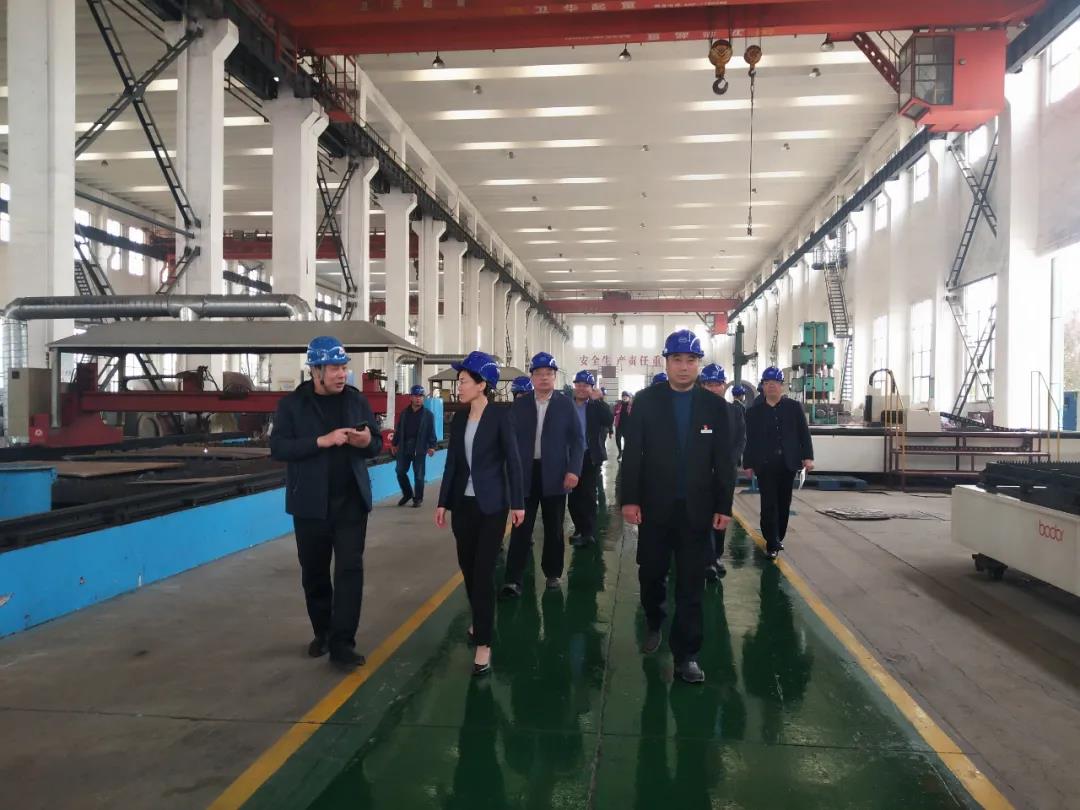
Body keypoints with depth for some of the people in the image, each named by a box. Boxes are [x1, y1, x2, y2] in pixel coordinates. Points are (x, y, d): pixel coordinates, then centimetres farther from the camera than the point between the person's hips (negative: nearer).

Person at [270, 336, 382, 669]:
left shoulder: (357, 400, 3)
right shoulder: (292, 404, -3)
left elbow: (377, 445, 9)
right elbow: (278, 447, -13)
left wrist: (367, 441, -15)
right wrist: (321, 441, -24)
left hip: (351, 501, 1)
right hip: (311, 503, -1)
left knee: (350, 570, -3)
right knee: (314, 573, 12)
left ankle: (342, 642, 2)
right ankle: (322, 633, 30)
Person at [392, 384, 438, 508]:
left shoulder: (428, 414, -1)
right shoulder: (404, 413, 9)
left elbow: (431, 432, -5)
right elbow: (398, 429, 13)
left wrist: (432, 446, -14)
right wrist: (394, 443, 12)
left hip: (419, 449, -3)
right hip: (404, 448, 3)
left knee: (418, 475, 2)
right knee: (400, 472, 7)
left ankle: (418, 499, 16)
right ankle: (407, 494, 27)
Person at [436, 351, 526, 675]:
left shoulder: (500, 416, -9)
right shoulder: (459, 418, 6)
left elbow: (512, 460, -8)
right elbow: (452, 462, 9)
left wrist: (518, 503, -9)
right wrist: (443, 502, 9)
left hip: (491, 505, -5)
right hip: (463, 503, 5)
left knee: (483, 572, -5)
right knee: (468, 568, 12)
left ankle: (483, 643, 1)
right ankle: (480, 621, 33)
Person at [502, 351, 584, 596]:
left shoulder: (565, 404, 1)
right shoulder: (519, 405, 3)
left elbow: (577, 439, -1)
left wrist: (573, 470, -11)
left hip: (555, 474, 0)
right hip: (525, 474, 0)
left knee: (554, 528, 11)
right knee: (521, 527, -1)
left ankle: (553, 573, 26)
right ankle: (513, 579, 0)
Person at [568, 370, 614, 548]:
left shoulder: (596, 406, -1)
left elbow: (609, 421, -17)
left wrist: (598, 400, -18)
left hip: (590, 457, -3)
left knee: (588, 494, -1)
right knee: (573, 495, 10)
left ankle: (588, 533, 6)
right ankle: (580, 529, 25)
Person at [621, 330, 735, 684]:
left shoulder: (715, 405, 1)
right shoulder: (646, 400, -2)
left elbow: (724, 460, 1)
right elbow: (632, 454, -4)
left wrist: (724, 506, -3)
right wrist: (629, 499, -9)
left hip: (696, 508, 0)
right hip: (654, 507, 0)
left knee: (692, 585, 4)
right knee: (651, 574, 13)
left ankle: (686, 654, 13)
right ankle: (654, 624, 41)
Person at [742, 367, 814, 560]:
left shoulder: (794, 407, 6)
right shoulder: (754, 411, 3)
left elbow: (804, 433, 4)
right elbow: (749, 439, 3)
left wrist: (807, 456, -5)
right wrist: (748, 463, 1)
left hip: (788, 464, 2)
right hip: (765, 465, -2)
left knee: (784, 504, 10)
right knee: (769, 505, -5)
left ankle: (778, 538, 25)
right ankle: (772, 544, -1)